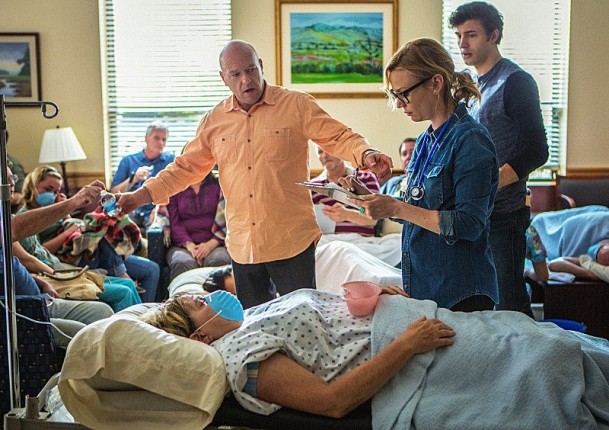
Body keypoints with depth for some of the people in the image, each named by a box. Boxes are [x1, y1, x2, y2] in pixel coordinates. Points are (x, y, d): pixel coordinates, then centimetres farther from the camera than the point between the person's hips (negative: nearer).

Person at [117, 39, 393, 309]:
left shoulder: (296, 105, -3)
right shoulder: (214, 121, 8)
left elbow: (339, 138, -6)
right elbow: (186, 168, 11)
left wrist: (366, 155, -27)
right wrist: (141, 195, 3)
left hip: (292, 241, -3)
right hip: (242, 247, 4)